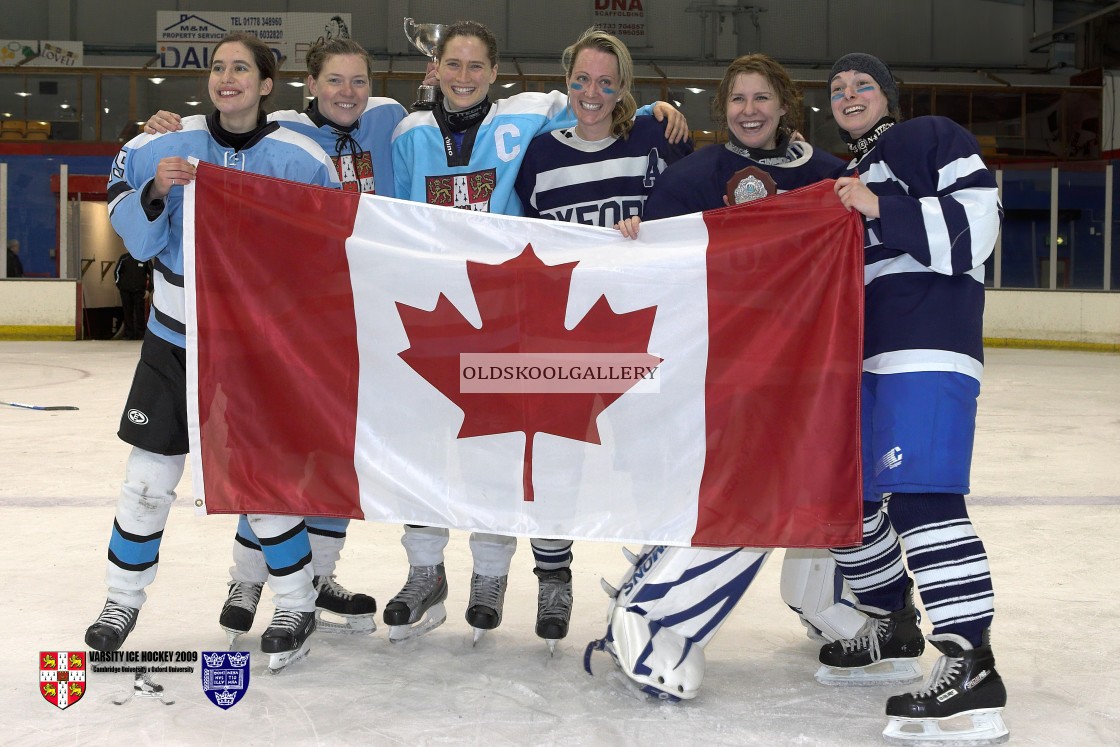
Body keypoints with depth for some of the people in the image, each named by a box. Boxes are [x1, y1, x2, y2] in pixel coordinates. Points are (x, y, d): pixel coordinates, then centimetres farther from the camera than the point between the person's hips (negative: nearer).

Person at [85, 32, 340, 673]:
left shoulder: (301, 159, -9)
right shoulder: (168, 145, -5)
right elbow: (134, 238, -3)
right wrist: (155, 193, -20)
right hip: (175, 338, 2)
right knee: (150, 476, 7)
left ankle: (299, 606, 19)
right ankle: (124, 601, 27)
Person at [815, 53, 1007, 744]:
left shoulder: (931, 138, 4)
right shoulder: (849, 176, 28)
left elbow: (976, 224, -11)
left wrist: (881, 212, -16)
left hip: (930, 340, -9)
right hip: (865, 350, 9)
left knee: (919, 493, -22)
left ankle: (971, 667, -22)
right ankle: (895, 627, 27)